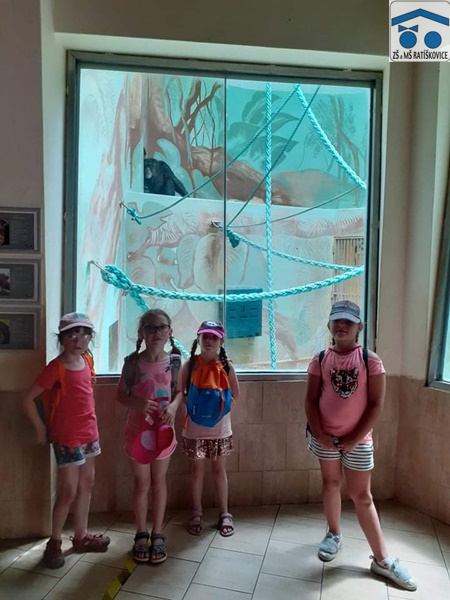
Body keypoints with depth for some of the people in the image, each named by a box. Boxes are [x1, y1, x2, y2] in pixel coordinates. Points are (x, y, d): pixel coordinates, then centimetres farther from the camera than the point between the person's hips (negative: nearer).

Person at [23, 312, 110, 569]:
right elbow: (29, 399, -15)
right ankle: (55, 542, 22)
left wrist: (91, 427, 11)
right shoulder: (56, 367, -19)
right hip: (67, 438, -7)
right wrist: (41, 428, -9)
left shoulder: (87, 360, 1)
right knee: (68, 492, 1)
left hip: (89, 433, 7)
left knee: (87, 485, 16)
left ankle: (81, 536, 32)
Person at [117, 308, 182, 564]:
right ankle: (141, 534, 32)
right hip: (138, 429, -1)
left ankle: (158, 534, 32)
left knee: (159, 481, 15)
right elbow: (121, 394, -5)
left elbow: (179, 391, 2)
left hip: (163, 429, 1)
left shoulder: (174, 361, -8)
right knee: (142, 483, 13)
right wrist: (138, 402, -24)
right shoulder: (133, 361, -12)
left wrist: (173, 406, -19)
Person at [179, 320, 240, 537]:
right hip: (195, 428, -1)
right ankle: (196, 514, 29)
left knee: (219, 470, 13)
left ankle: (224, 513, 28)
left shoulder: (226, 366, -4)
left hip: (220, 428, 1)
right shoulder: (189, 365, -7)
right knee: (197, 471, 12)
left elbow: (235, 395, 2)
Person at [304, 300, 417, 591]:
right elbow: (311, 401, -2)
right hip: (326, 438, 2)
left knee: (362, 496, 5)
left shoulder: (370, 360, -10)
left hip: (358, 440, -2)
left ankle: (382, 559, 18)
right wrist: (319, 434, -10)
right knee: (330, 483, 17)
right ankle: (334, 534, 38)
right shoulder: (320, 360, -4)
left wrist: (354, 439, -12)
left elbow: (376, 405, -11)